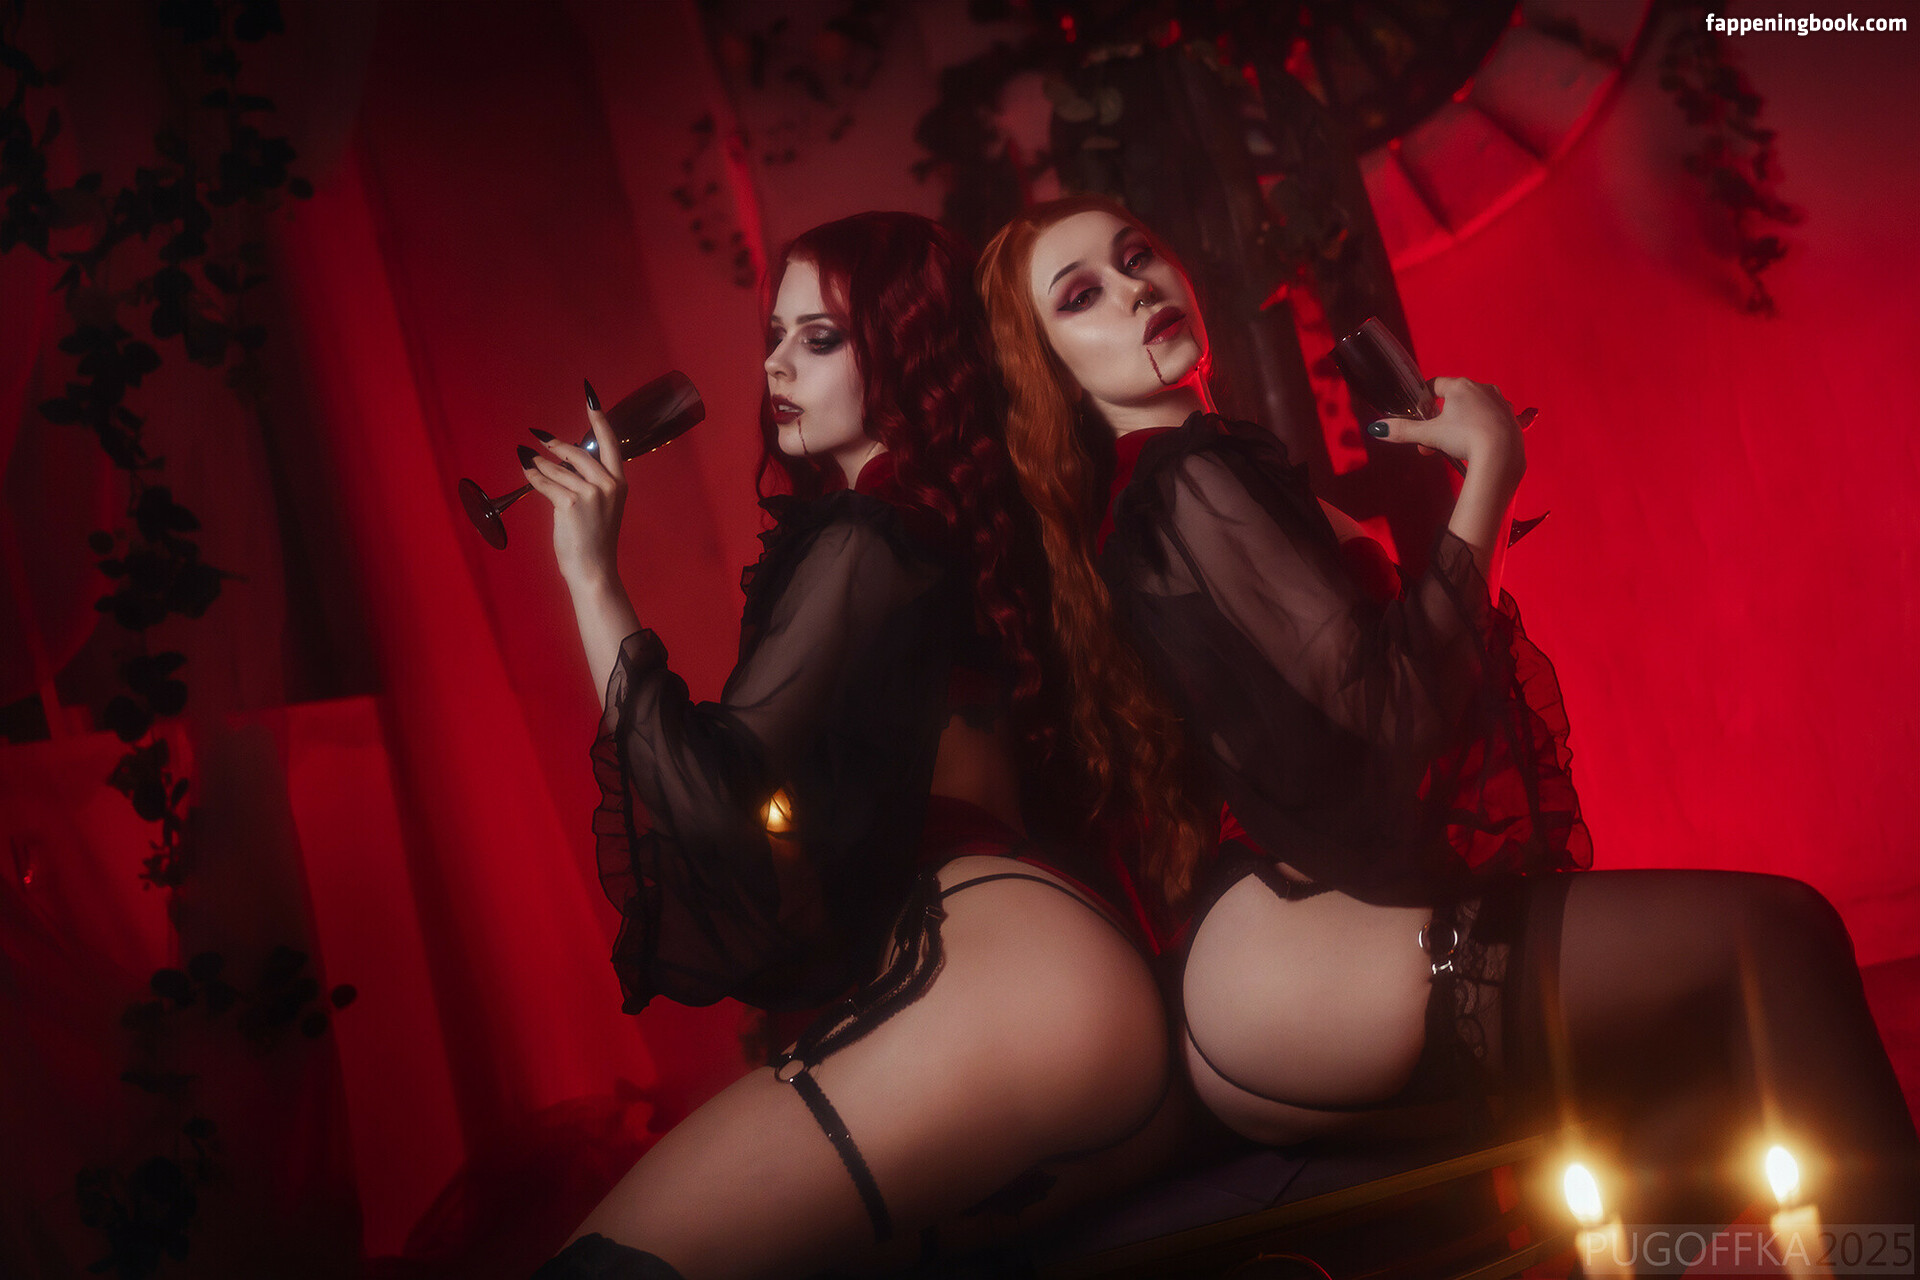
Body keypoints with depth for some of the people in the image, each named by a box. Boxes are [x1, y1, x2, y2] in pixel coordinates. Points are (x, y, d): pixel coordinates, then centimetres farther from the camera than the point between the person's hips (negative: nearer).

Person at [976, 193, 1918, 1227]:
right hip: (1276, 966, -10)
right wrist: (1489, 466, -7)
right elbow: (1393, 707, -17)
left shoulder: (1126, 512, 21)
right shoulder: (1192, 478, -8)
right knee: (1776, 934, -13)